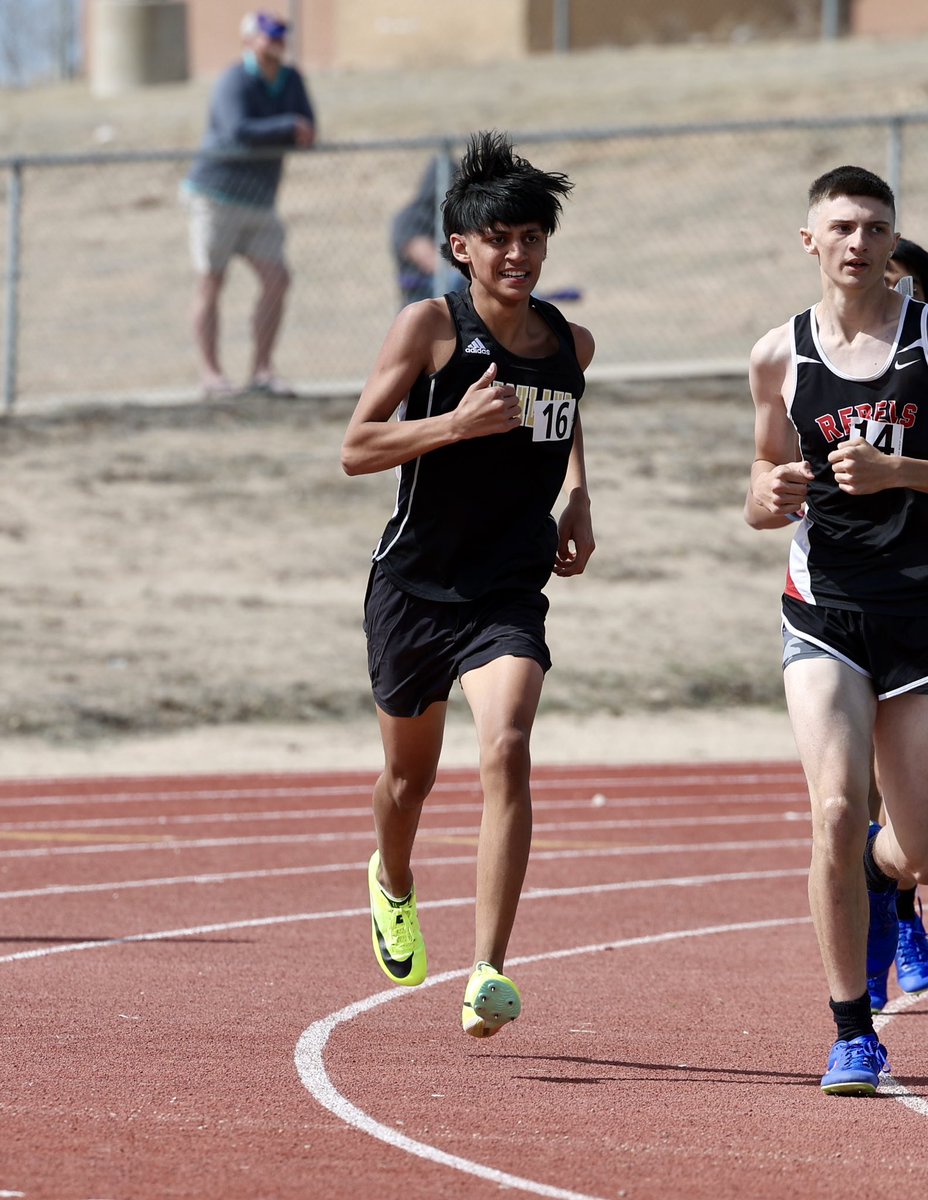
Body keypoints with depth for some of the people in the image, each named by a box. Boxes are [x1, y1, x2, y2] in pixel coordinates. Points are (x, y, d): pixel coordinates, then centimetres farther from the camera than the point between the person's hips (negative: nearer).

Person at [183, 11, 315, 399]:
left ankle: (262, 370, 0)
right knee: (210, 283, -4)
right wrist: (287, 128, -23)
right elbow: (239, 132, -30)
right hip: (217, 195, -6)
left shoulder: (291, 81, 7)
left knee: (276, 279, -4)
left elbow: (308, 134, 0)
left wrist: (262, 134, -16)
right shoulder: (235, 83, -14)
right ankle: (211, 374, -2)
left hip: (258, 203, 6)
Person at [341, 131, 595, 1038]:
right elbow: (356, 450, -10)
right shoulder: (430, 327, -8)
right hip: (414, 584, -1)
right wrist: (458, 424, -24)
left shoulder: (571, 343, 4)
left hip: (509, 589, 1)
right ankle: (393, 884, 53)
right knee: (410, 775, 16)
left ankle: (488, 973, -25)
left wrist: (576, 499, 11)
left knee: (506, 750, -23)